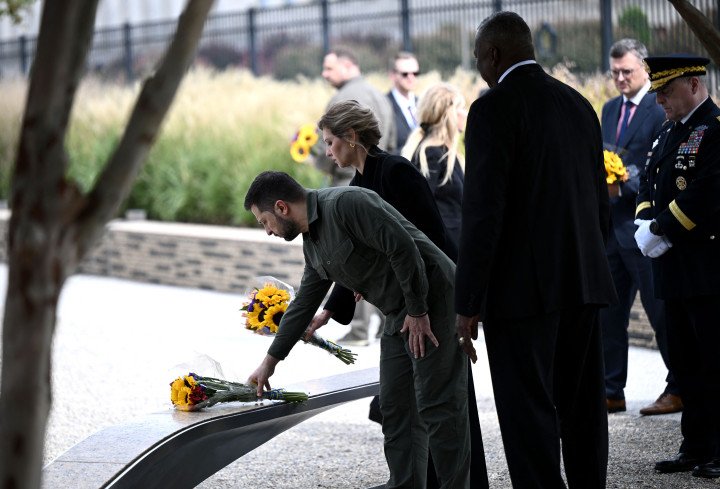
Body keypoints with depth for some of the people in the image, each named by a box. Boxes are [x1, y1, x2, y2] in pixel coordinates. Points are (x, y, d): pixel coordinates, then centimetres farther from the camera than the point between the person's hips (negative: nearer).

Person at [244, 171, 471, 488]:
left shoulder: (346, 204, -17)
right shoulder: (312, 243, 13)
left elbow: (403, 248, -23)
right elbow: (303, 304, 22)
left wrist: (418, 312, -19)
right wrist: (270, 361, 25)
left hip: (433, 301, -10)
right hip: (399, 316, 10)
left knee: (437, 406, -9)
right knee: (395, 409, 7)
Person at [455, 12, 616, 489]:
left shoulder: (494, 109, -11)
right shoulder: (579, 104, 11)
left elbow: (483, 212, -16)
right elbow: (600, 203, 15)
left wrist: (468, 305, -13)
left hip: (523, 288, -7)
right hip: (583, 285, 7)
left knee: (528, 413, -4)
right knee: (583, 406, 13)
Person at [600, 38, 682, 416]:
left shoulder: (662, 110, -9)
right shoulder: (609, 110, 17)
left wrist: (624, 185, -23)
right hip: (612, 225, 8)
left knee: (661, 313, -1)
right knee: (607, 313, 9)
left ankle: (679, 390, 9)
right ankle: (611, 392, 16)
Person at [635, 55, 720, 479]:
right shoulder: (671, 133, 18)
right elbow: (650, 183, 20)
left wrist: (661, 230, -14)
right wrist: (646, 224, 1)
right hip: (675, 270, 9)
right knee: (686, 363, 12)